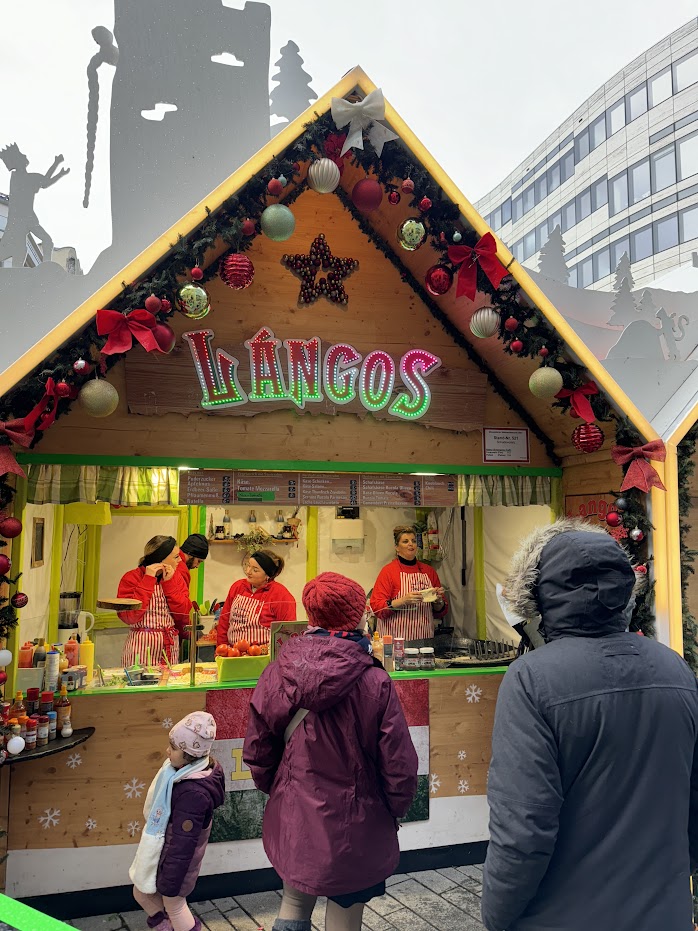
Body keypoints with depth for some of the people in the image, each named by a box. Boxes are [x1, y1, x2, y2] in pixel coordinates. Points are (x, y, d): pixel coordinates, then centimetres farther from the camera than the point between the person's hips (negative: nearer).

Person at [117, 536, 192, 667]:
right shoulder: (132, 577, -7)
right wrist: (148, 580, -17)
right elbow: (129, 617, -19)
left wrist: (169, 582, -10)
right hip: (142, 647, -4)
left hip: (171, 646, 4)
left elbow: (183, 615, -3)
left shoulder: (175, 577, 7)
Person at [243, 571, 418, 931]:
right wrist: (395, 810, 5)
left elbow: (257, 753, -1)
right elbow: (399, 765, -15)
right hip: (352, 830, -3)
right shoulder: (374, 682, -22)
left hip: (292, 822, 3)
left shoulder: (277, 674, -11)